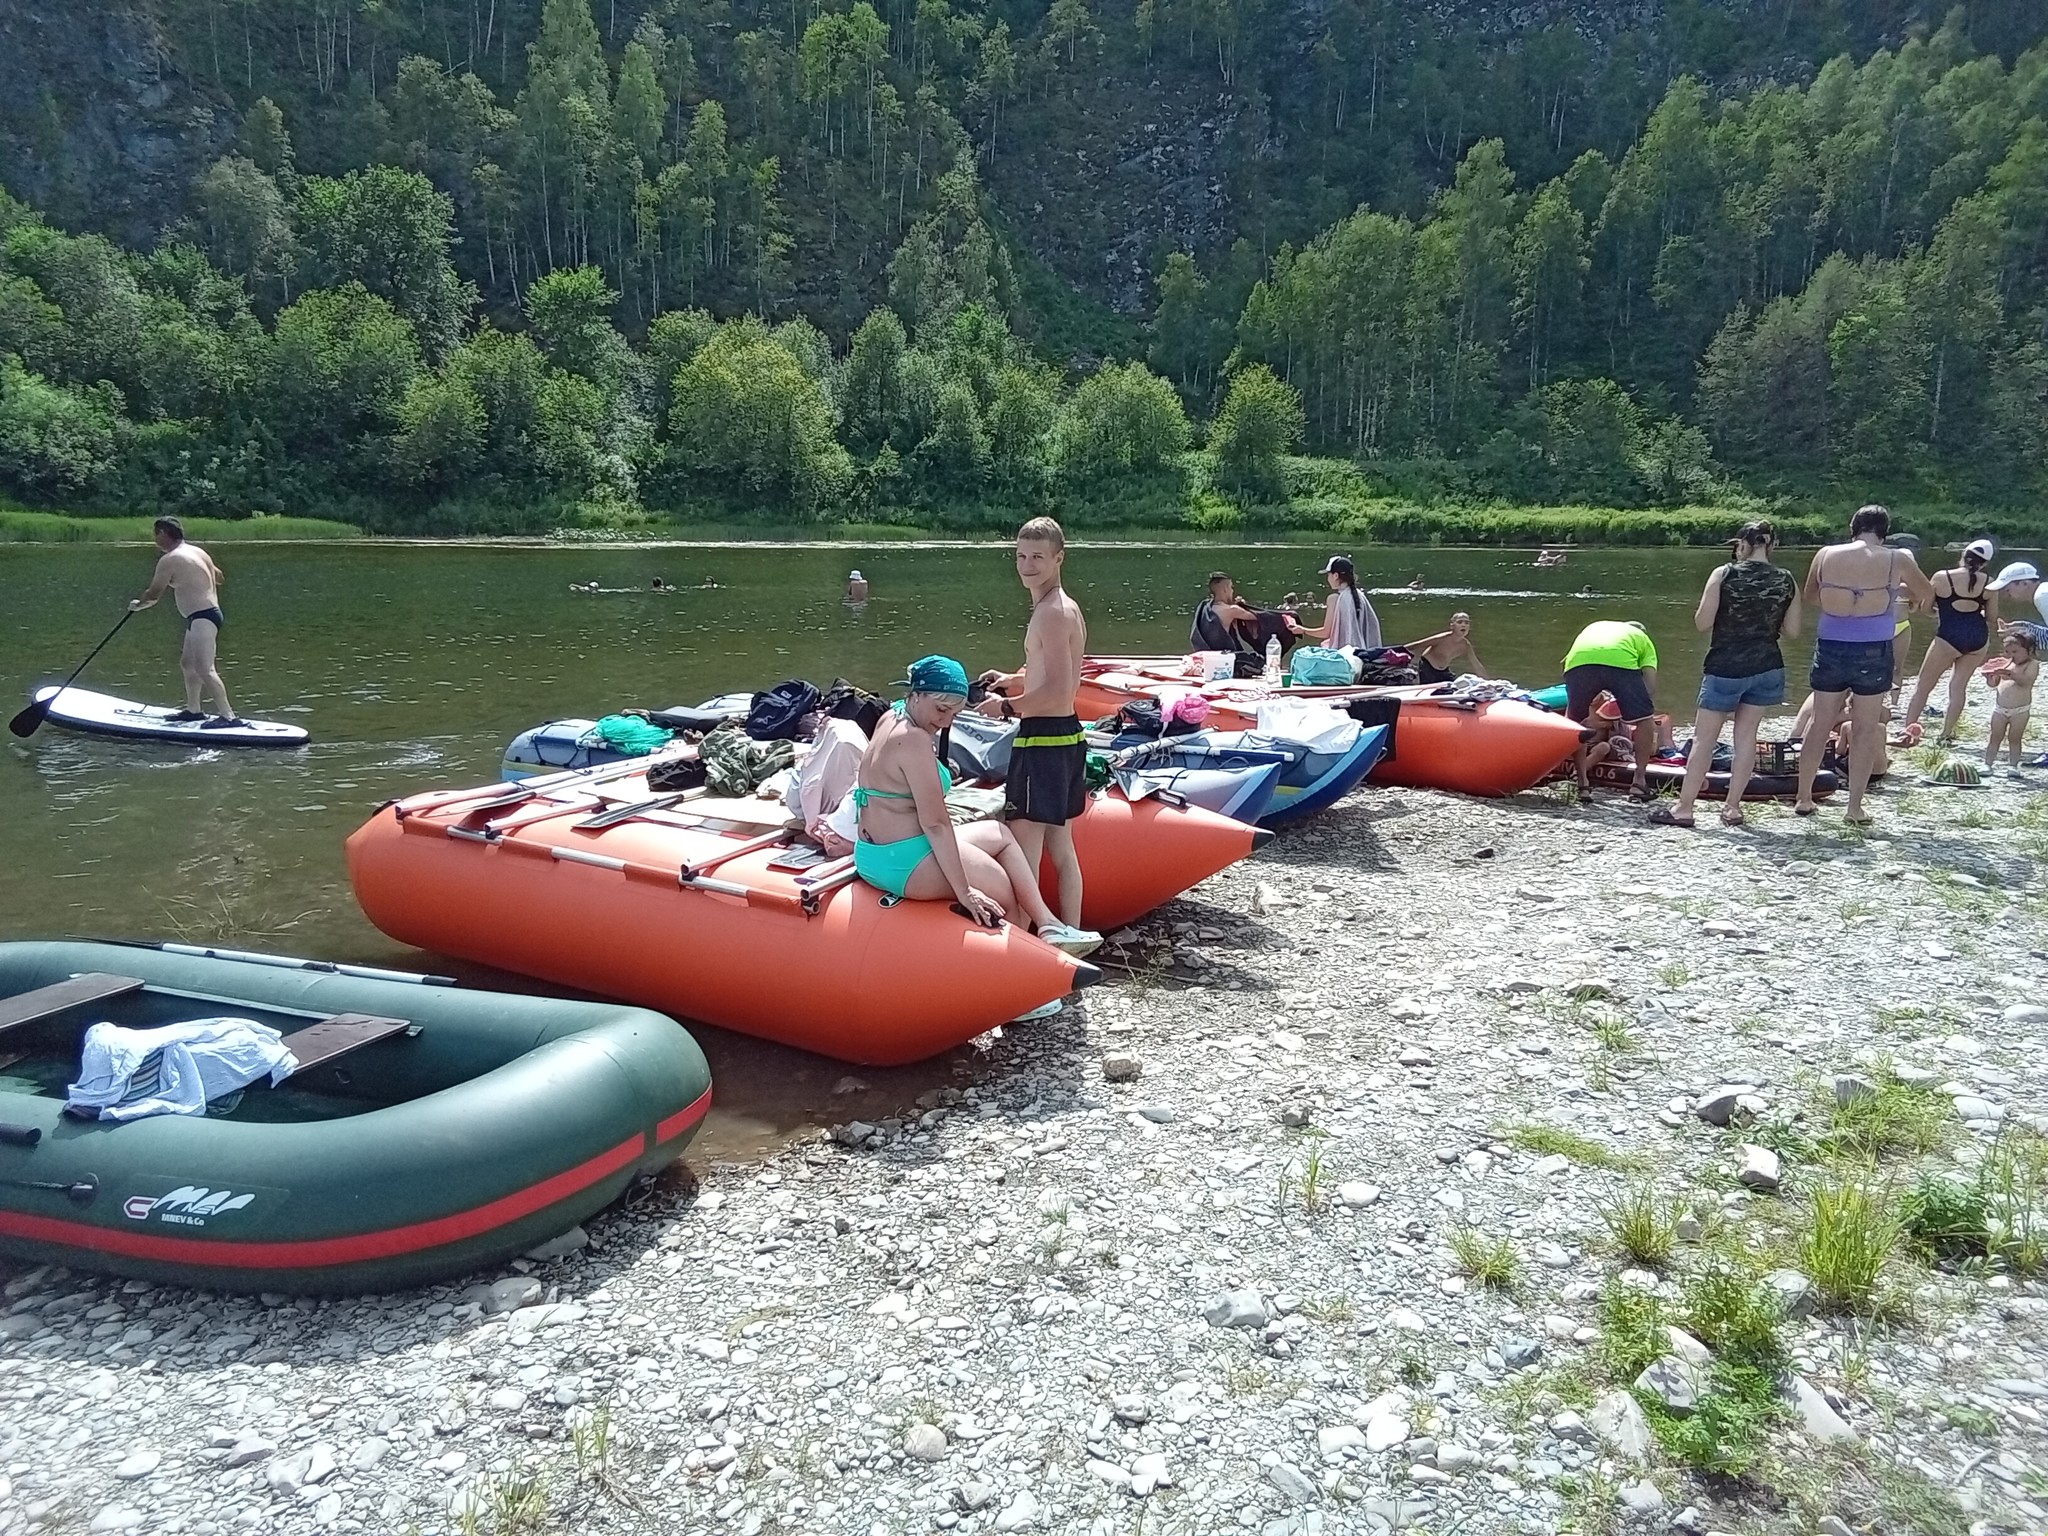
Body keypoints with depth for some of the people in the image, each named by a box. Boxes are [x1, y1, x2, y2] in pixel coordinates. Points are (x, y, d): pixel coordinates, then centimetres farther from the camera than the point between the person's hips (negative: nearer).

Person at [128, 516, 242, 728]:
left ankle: (228, 716, -21)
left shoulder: (169, 560, -12)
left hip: (201, 618, -10)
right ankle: (194, 710, 26)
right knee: (187, 663, 19)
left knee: (205, 669, -16)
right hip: (211, 613, 10)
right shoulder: (198, 551, 14)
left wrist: (137, 605, 13)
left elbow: (154, 595, -6)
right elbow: (219, 577, 27)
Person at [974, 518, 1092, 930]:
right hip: (1066, 736, 11)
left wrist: (1008, 706, -13)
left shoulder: (1051, 613, -17)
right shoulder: (1067, 608, 14)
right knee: (1060, 846, 16)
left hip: (1043, 742, -11)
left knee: (1023, 850, -5)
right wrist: (1013, 681, 14)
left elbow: (1059, 691, -24)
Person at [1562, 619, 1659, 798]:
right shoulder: (1642, 638, 37)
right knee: (1644, 718, 18)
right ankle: (1639, 782, 17)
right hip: (1621, 662, -2)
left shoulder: (1592, 628, 47)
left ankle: (1582, 783, 21)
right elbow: (1650, 683, 25)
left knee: (1574, 720, 24)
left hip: (1578, 662, 2)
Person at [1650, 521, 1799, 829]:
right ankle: (1732, 807, 13)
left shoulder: (1724, 574, -8)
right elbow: (1791, 631, 5)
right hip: (1767, 668, 4)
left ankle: (1683, 808, 6)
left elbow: (1701, 622, -9)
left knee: (1704, 738, 3)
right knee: (1746, 734, 11)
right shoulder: (1786, 581, 1)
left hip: (1725, 668, -3)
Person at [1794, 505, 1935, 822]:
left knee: (1819, 724, 13)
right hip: (1873, 652, -2)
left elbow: (1810, 597, 14)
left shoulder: (1826, 555, -2)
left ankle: (1804, 799, 20)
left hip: (1830, 649, 2)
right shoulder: (1897, 560, -6)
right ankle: (1854, 807, 9)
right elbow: (1927, 595, 11)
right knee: (1866, 730, 7)